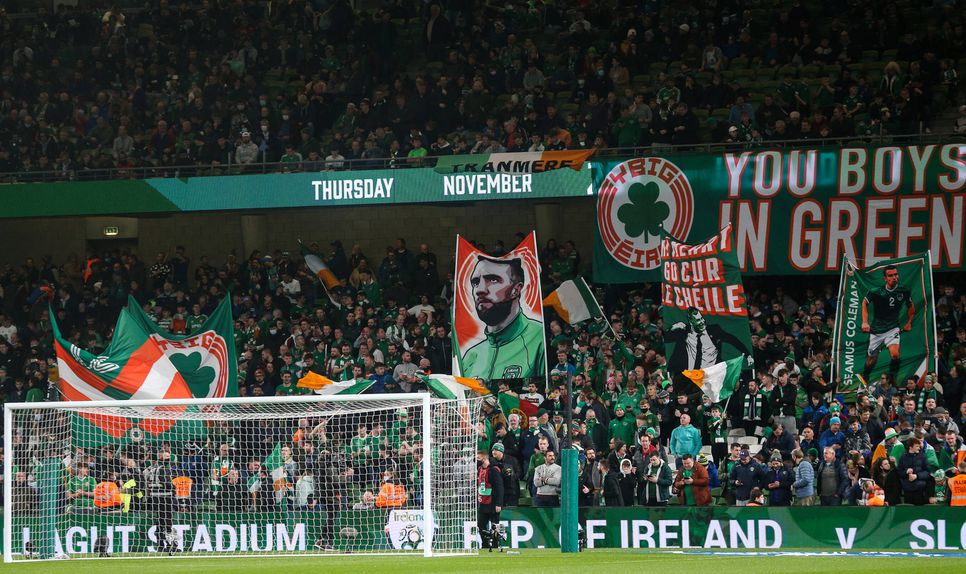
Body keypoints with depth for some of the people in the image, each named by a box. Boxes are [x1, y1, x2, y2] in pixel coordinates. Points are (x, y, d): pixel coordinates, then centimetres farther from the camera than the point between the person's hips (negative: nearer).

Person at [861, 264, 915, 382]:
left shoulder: (904, 291, -8)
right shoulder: (876, 292, -15)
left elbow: (911, 306, 13)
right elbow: (865, 302, 5)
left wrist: (908, 323, 16)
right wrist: (865, 322, -1)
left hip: (893, 328, 0)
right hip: (876, 330, 0)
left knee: (894, 354, -24)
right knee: (872, 358, 11)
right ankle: (864, 380, 38)